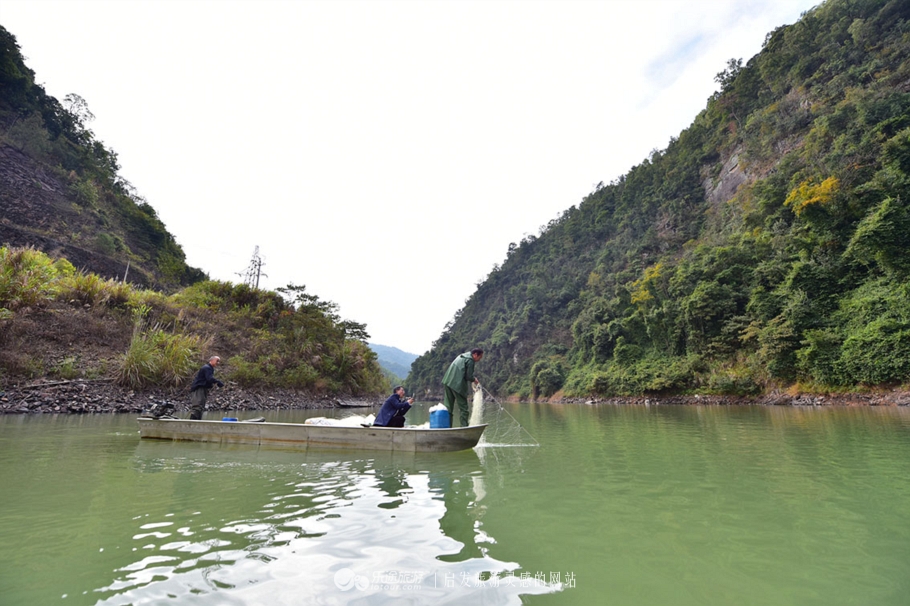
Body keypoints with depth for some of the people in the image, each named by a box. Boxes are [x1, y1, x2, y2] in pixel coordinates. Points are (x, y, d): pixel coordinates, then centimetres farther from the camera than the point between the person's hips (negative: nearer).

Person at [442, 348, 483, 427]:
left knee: (448, 407, 9)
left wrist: (471, 379, 19)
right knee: (463, 408, 1)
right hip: (457, 385, -8)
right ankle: (464, 427, 1)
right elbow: (469, 376, -9)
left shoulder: (461, 356, 21)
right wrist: (474, 380, 11)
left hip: (447, 382, 8)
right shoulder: (470, 360, -6)